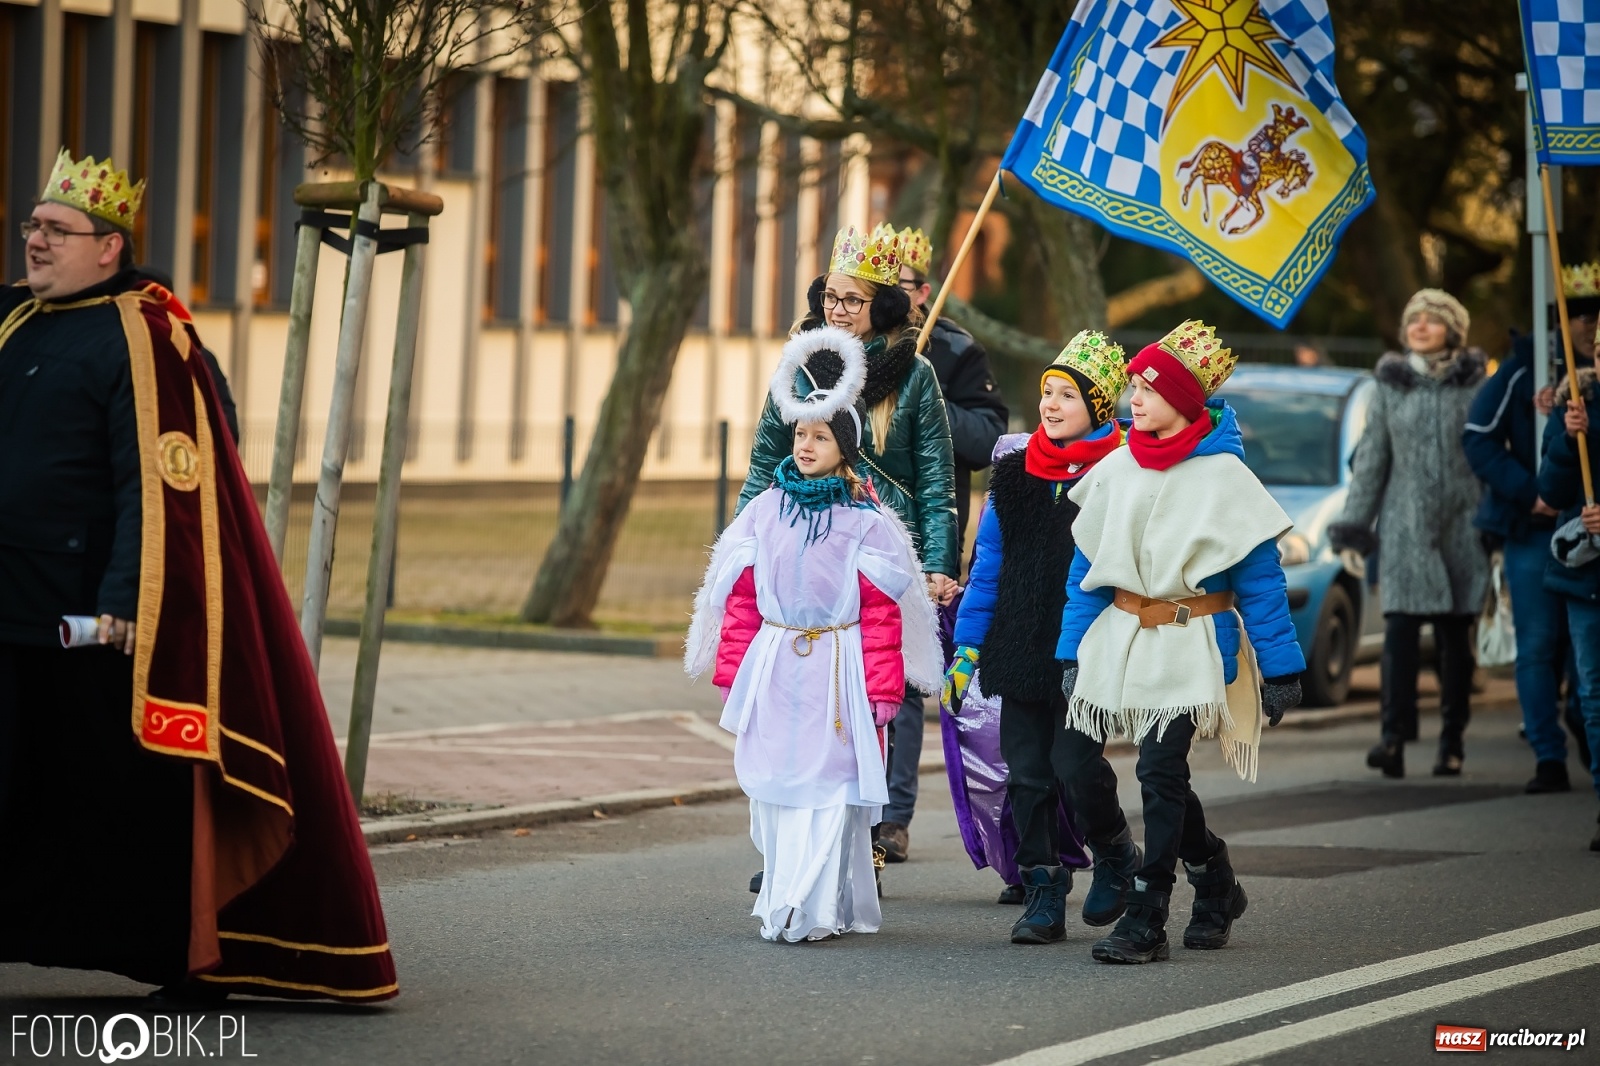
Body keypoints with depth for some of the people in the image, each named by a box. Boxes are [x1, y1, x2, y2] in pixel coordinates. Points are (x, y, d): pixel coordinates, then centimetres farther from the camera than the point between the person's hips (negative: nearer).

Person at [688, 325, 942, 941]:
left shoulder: (865, 522, -2)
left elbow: (881, 613, -2)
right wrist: (732, 674, 7)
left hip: (836, 670, -3)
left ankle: (813, 908, -8)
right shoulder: (765, 511, 7)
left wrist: (882, 689, -5)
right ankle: (781, 900, 14)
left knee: (829, 786, -7)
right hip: (773, 666, 3)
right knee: (772, 784, 5)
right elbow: (740, 599, 10)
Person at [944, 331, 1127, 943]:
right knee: (1026, 773, 3)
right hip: (1020, 651, 5)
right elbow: (987, 568, 14)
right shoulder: (1015, 474, 10)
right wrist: (965, 650, 10)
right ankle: (1043, 897, 10)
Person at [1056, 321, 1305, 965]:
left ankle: (1145, 922, -7)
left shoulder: (1223, 475, -6)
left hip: (1188, 645, -5)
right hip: (1118, 637, 5)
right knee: (1077, 761, -2)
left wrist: (1280, 667, -7)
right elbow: (1088, 562, 10)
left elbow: (1259, 575, -5)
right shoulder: (1116, 468, 7)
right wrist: (1072, 650, 5)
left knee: (1161, 773, -13)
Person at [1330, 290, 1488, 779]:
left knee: (1454, 637, 3)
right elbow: (1371, 457, 10)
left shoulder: (1475, 385, 4)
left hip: (1461, 525, 0)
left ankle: (1452, 743, 9)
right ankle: (1394, 737, -20)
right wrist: (1355, 520, 6)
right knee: (1400, 628, -13)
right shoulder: (1390, 385, 7)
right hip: (1405, 526, 0)